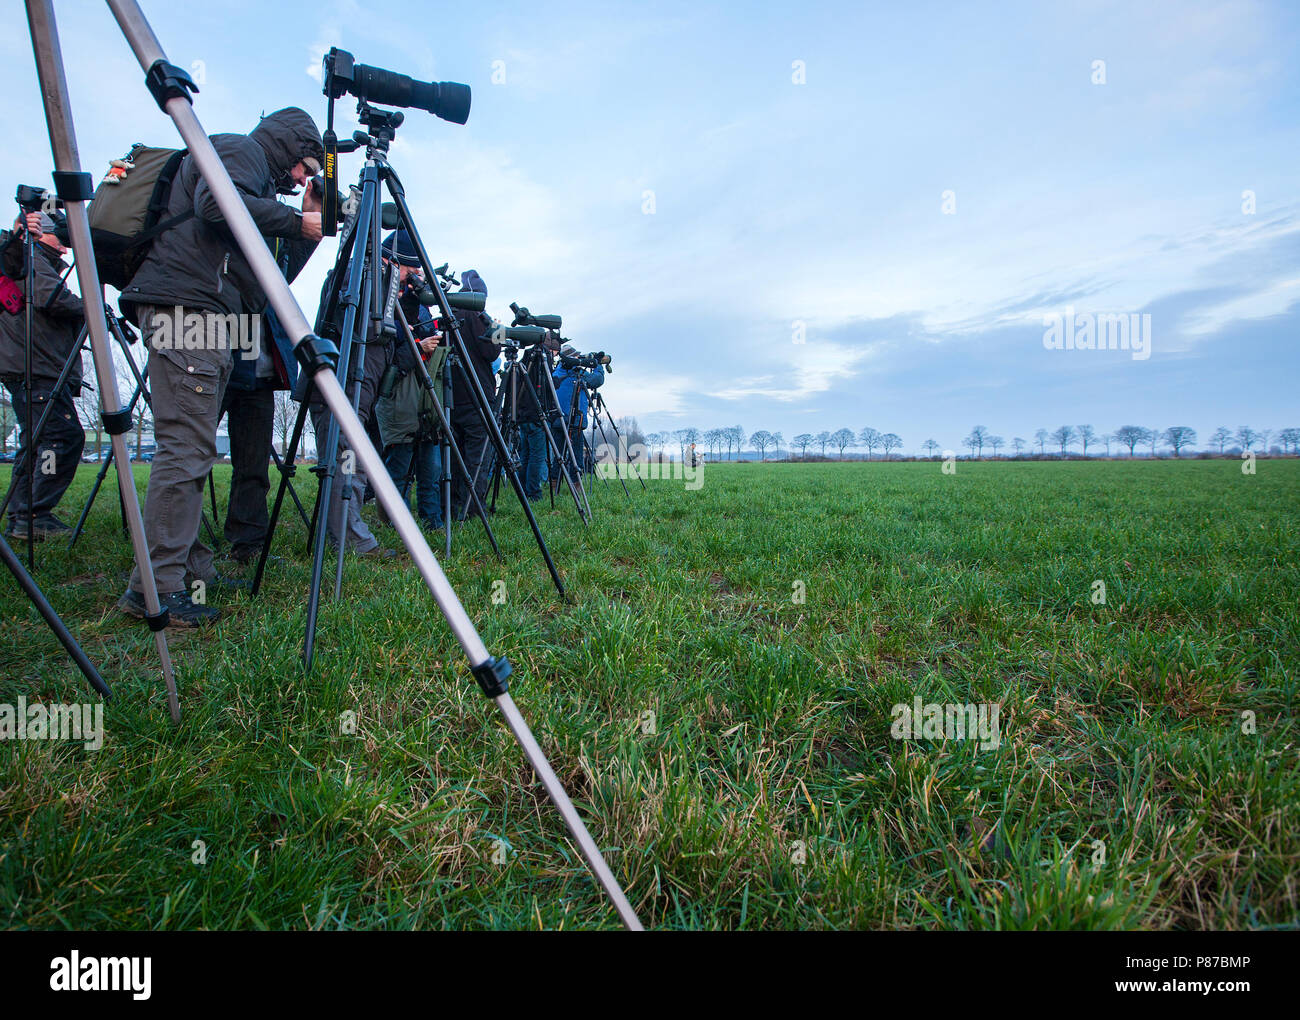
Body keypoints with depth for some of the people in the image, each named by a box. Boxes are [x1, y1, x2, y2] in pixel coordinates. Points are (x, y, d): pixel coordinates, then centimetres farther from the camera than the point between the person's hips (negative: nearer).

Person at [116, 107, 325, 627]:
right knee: (187, 449, -15)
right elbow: (216, 204, -18)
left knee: (192, 451, 8)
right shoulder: (238, 150, 5)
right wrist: (296, 222, -10)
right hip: (188, 307, -11)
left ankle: (191, 570, 12)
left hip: (210, 320, 11)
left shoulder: (254, 173, 33)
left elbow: (260, 275, 28)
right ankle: (156, 589, -14)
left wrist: (306, 233, 21)